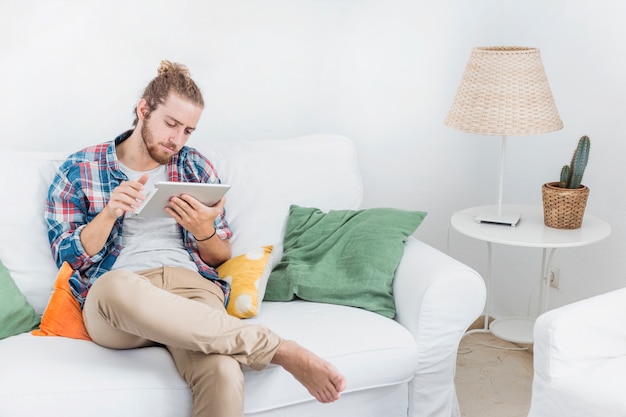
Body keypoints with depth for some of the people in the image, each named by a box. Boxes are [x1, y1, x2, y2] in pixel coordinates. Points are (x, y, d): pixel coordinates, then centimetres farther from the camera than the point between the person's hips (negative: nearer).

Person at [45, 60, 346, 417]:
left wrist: (204, 231, -5)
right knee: (117, 284, -42)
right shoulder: (79, 169, 12)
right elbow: (66, 256, 6)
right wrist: (109, 213, -11)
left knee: (224, 373, -38)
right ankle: (279, 349, -34)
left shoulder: (196, 167, 18)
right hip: (111, 301, 0)